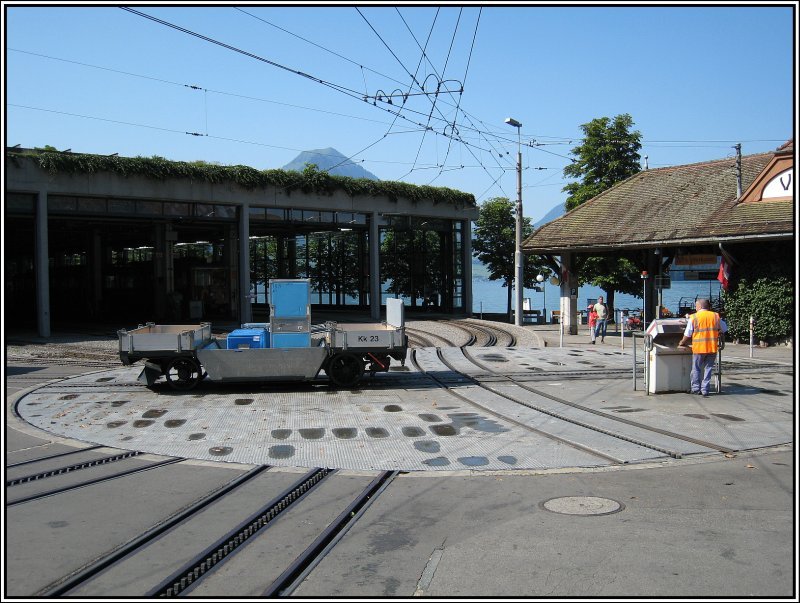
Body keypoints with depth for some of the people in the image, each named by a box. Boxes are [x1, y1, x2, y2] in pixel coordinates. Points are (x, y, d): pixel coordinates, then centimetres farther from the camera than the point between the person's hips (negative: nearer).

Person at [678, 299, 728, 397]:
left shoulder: (694, 317, -4)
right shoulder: (715, 316, 5)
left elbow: (687, 335, -2)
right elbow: (724, 329, 16)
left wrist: (682, 343, 14)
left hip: (699, 348, -3)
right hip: (712, 347, 3)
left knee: (696, 368, 11)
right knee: (708, 368, 9)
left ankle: (696, 388, 14)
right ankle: (705, 390, 7)